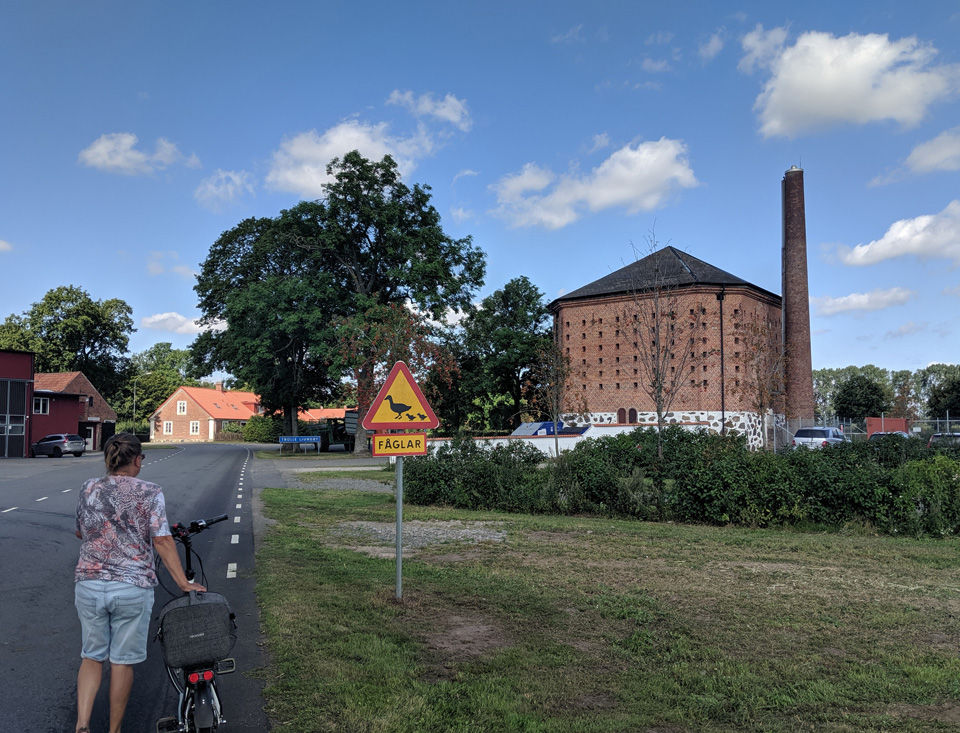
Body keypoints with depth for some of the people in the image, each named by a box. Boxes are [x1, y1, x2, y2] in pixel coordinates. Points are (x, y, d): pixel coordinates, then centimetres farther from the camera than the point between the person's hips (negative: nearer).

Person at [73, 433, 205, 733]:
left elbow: (80, 532, 19)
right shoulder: (150, 493, -8)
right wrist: (184, 583, -10)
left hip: (89, 584, 3)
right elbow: (162, 542, -13)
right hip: (133, 588, -3)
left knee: (91, 656, 18)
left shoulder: (89, 489, 3)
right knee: (123, 661, 11)